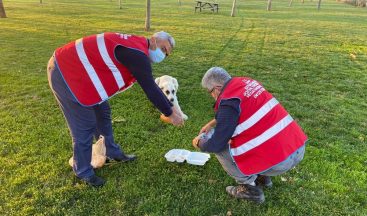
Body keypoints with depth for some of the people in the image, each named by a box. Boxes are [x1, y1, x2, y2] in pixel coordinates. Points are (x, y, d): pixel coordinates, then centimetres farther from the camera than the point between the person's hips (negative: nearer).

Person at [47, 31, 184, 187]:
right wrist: (170, 114, -10)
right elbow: (150, 89, -21)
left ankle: (113, 153, 34)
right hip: (65, 73, -10)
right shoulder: (137, 54, -23)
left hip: (76, 69, 10)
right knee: (85, 127, -3)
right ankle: (83, 172, 17)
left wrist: (170, 107, 17)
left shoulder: (137, 47, 10)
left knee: (101, 114, 17)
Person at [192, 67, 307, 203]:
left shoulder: (229, 101, -16)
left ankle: (250, 188, 10)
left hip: (280, 161, -8)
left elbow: (216, 145, -12)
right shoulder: (246, 82, 7)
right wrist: (212, 123, 27)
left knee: (219, 147, 3)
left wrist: (199, 143, 9)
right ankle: (261, 177, 26)